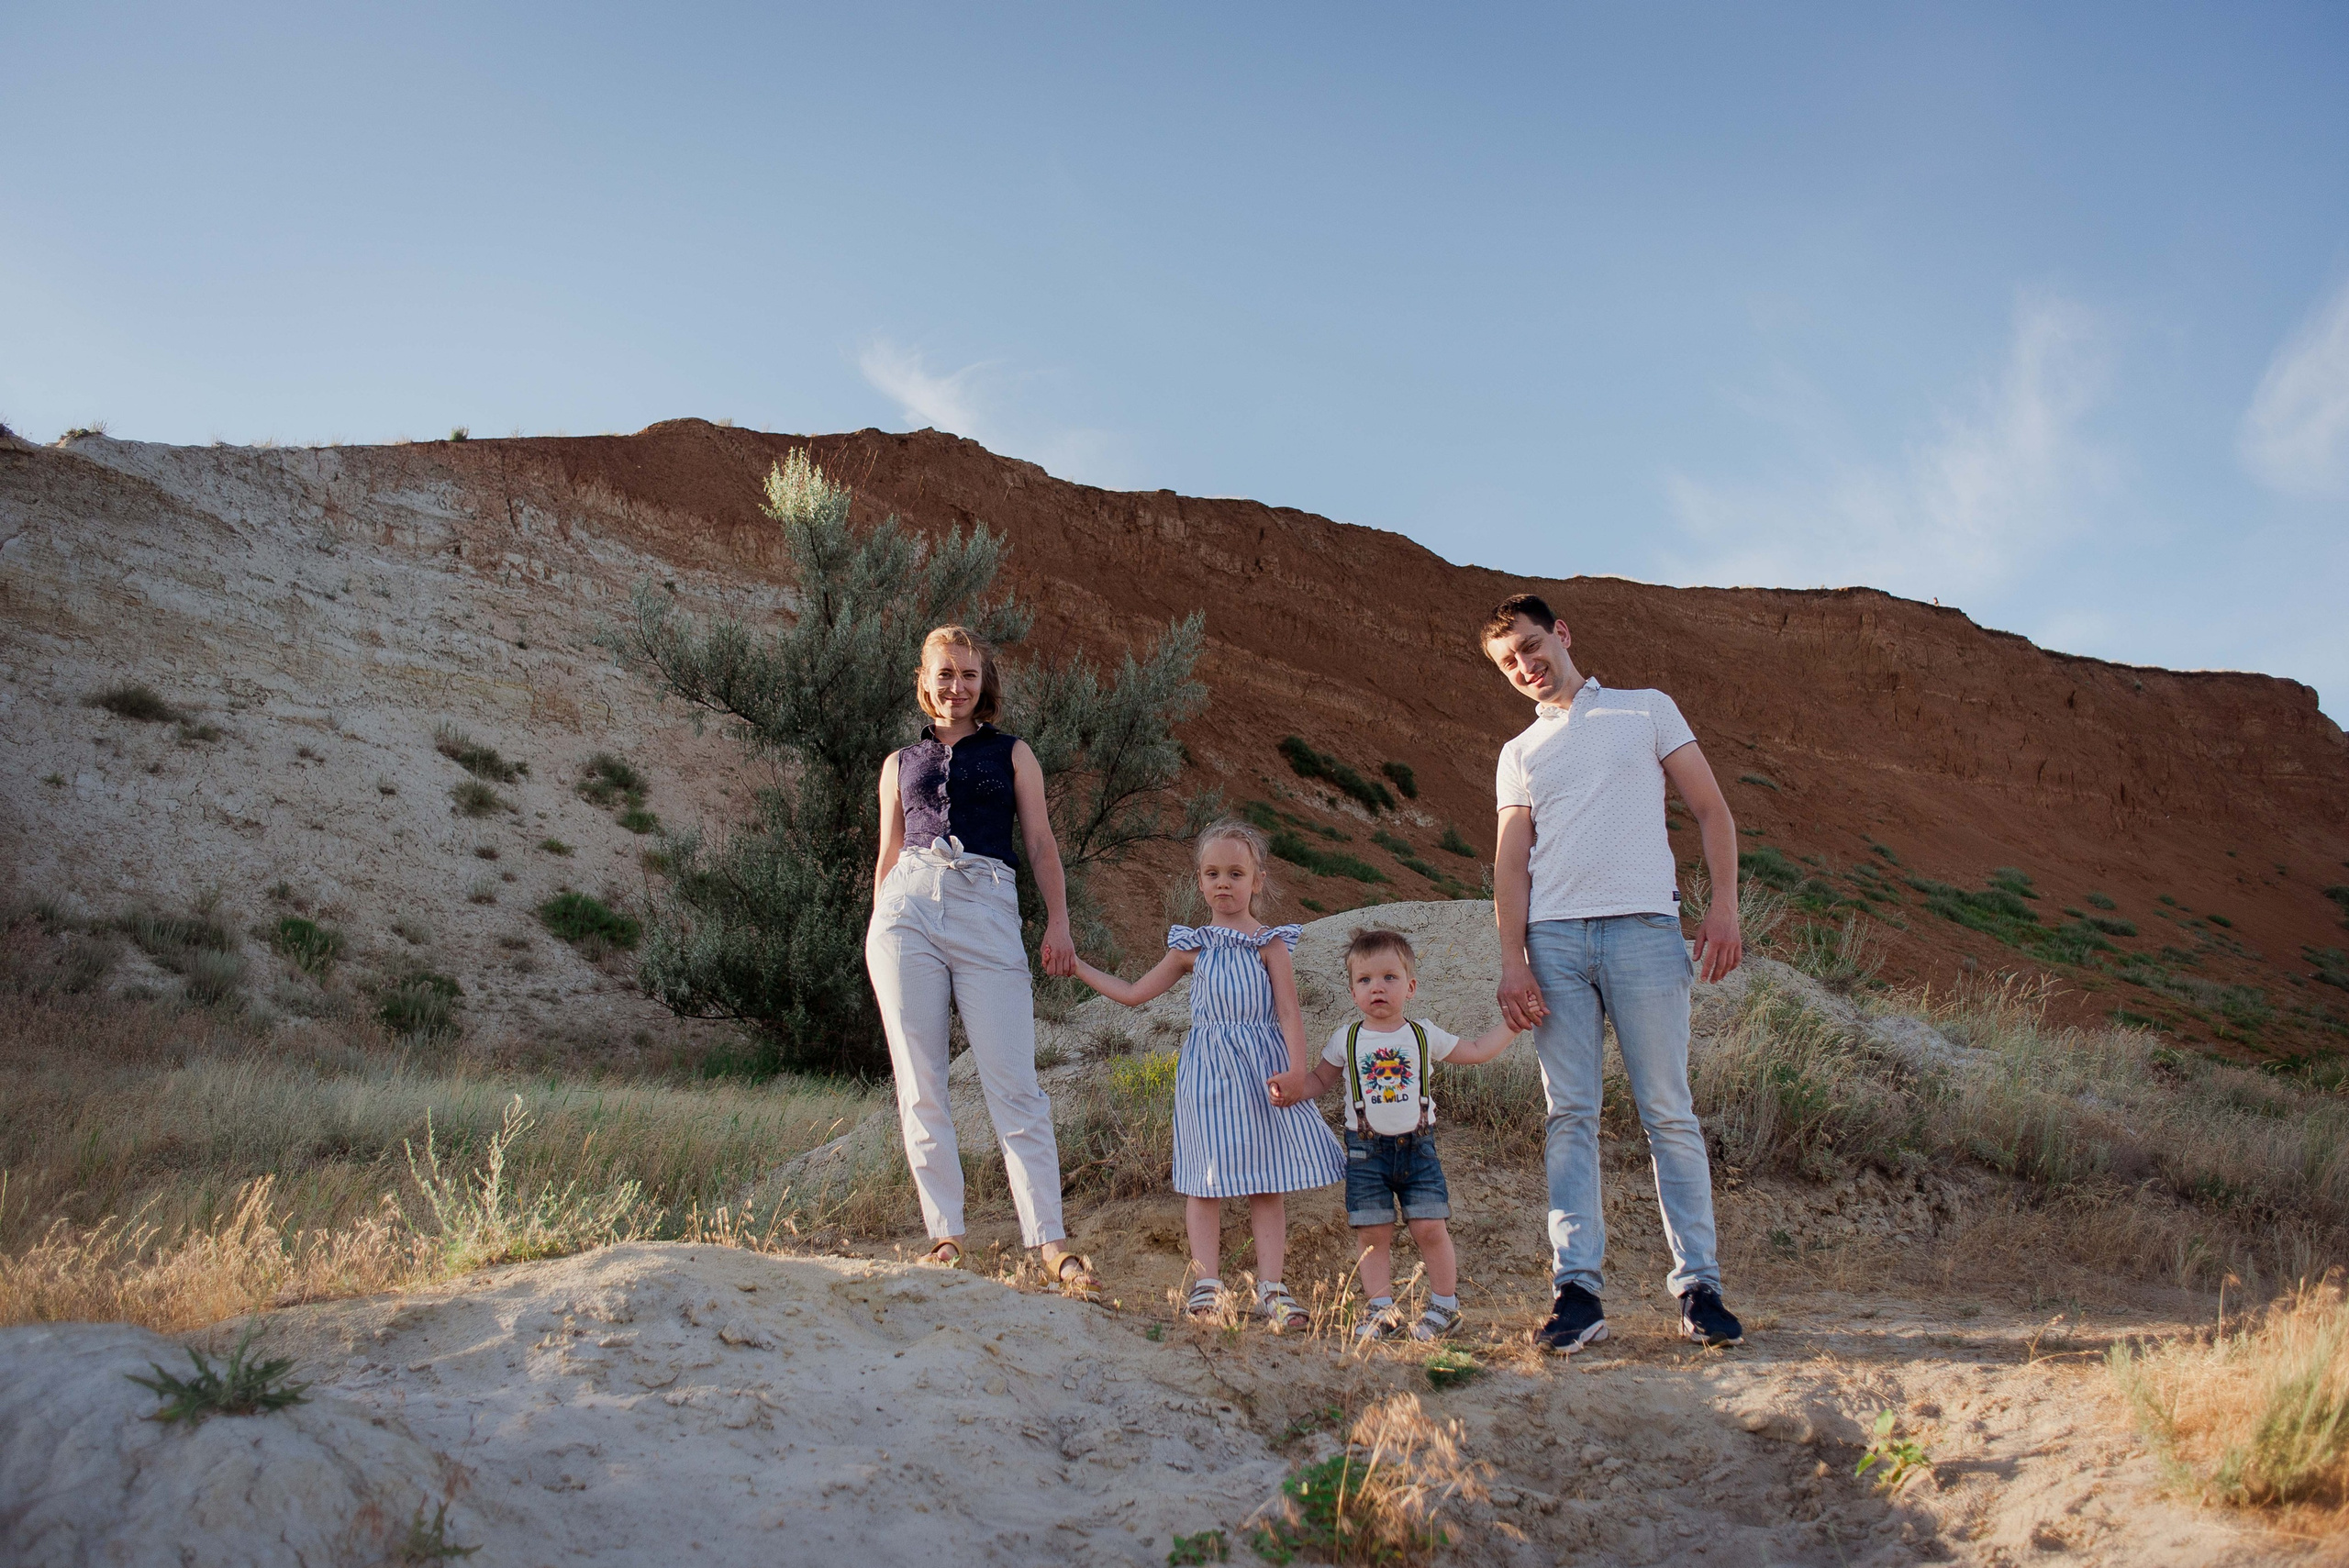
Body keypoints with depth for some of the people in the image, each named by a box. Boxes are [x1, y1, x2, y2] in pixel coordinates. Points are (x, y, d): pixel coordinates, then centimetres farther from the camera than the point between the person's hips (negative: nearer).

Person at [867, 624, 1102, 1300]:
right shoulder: (901, 763, 20)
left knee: (1014, 1085, -9)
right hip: (908, 909, 2)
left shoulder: (1012, 753, 16)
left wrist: (1059, 921, -2)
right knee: (919, 1084, -2)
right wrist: (878, 934, 13)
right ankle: (945, 1235, 3)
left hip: (988, 917, -2)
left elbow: (1041, 843, 10)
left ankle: (1052, 1244, -10)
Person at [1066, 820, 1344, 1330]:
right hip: (1207, 1069, 2)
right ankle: (1206, 1284, 6)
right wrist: (1078, 968, 14)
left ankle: (1270, 1288, 4)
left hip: (1263, 1067, -1)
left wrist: (1297, 1070, -16)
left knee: (1267, 1182, 0)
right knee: (1206, 1178, 0)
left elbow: (1288, 1012, -4)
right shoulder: (1193, 947, 9)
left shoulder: (1269, 942, 2)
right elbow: (1133, 993, 15)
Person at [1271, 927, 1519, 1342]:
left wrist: (1513, 1022, 12)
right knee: (1372, 1233, -2)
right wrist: (1292, 1087, -6)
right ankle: (1382, 1309, 11)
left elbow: (1476, 1052, 18)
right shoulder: (1346, 1040, 3)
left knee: (1430, 1228, -5)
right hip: (1366, 1151, 0)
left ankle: (1445, 1306, 11)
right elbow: (1321, 1079, 14)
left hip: (1417, 1147, 0)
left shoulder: (1424, 1034, 5)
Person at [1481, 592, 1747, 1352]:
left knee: (1667, 1111, -3)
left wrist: (1724, 905, -3)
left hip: (1643, 926, -2)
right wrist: (1512, 961, -2)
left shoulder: (1647, 711, 15)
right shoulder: (1519, 755, 21)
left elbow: (1711, 810, 11)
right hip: (1554, 938, 2)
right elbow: (1510, 864, 12)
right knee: (1570, 1115, -2)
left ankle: (1698, 1283, 2)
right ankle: (1577, 1289, -3)